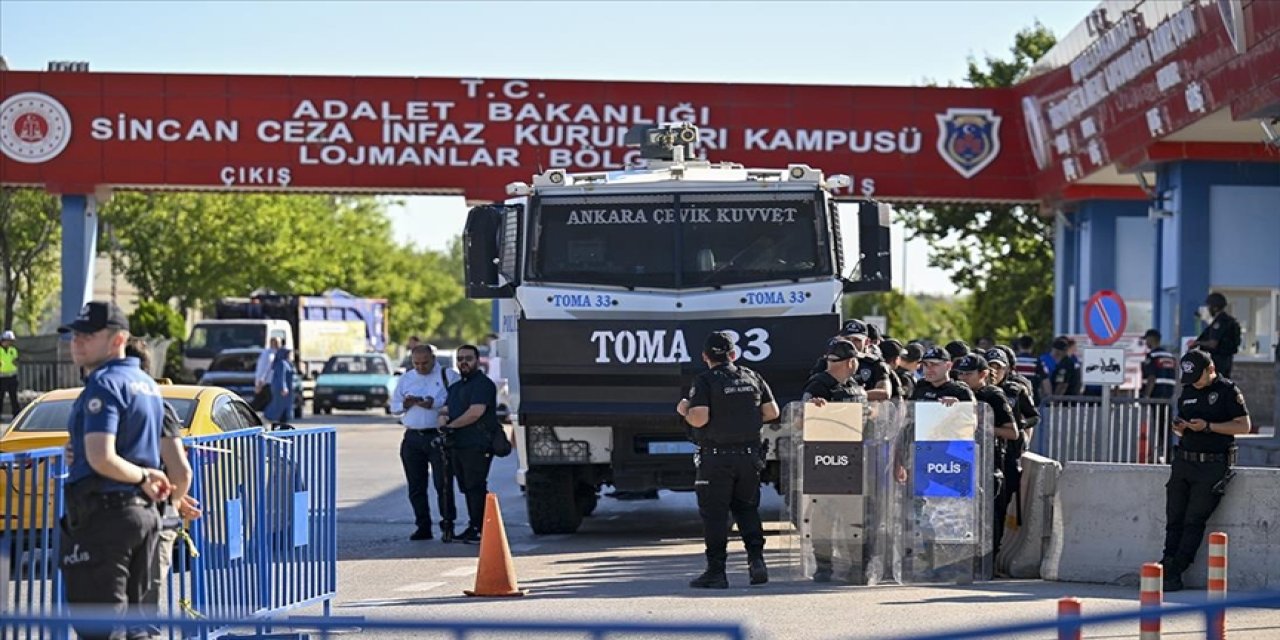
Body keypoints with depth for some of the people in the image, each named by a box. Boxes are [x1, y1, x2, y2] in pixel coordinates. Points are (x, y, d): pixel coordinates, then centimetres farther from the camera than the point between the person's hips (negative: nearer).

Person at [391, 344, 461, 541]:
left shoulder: (448, 376, 1)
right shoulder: (405, 379, 16)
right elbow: (393, 407, 18)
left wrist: (435, 404, -19)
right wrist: (405, 404, -3)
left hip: (438, 437, -5)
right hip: (412, 438, 5)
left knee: (443, 484, -9)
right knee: (416, 486, 6)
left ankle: (447, 526, -5)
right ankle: (423, 527, 14)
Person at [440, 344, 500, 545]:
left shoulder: (483, 384, -7)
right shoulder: (456, 387, 23)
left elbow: (475, 413, -17)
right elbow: (445, 411, 24)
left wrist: (451, 425, -8)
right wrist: (443, 418, -2)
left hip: (477, 445, -9)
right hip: (456, 445, 9)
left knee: (475, 487, -10)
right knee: (467, 488, 10)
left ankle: (480, 529, -10)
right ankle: (473, 527, 14)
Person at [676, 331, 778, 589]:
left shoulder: (705, 381, -9)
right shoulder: (752, 377, 7)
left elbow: (699, 419, -19)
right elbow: (772, 412, 8)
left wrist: (684, 410, 1)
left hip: (716, 458, -5)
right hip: (749, 456, 5)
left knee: (714, 514, 1)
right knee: (747, 508, 17)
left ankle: (716, 572, 1)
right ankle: (756, 558, 2)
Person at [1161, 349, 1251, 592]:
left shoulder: (1228, 390, -5)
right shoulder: (1188, 392, 16)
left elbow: (1244, 426, -9)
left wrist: (1208, 427, -16)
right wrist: (1180, 427, 1)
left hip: (1213, 465, -6)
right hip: (1183, 461, 6)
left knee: (1194, 521, -8)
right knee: (1174, 519, 1)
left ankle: (1174, 573, -8)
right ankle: (1167, 567, 2)